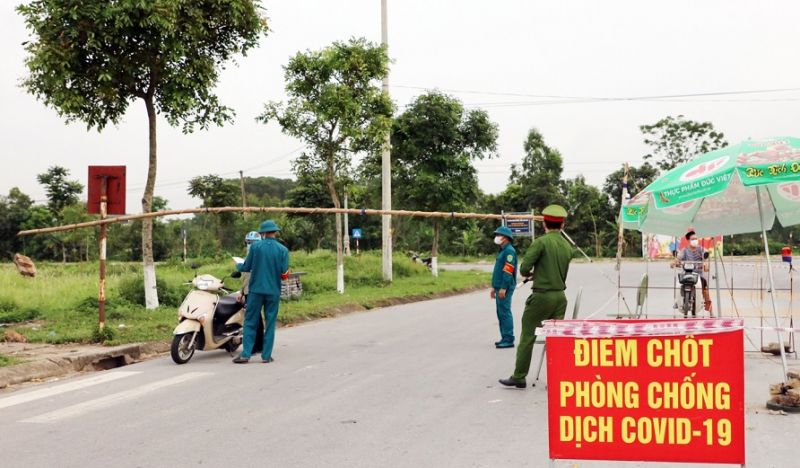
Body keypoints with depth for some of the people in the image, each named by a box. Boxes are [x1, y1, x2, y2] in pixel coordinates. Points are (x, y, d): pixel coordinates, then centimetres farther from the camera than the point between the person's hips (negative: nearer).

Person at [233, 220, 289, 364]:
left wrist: (238, 266, 21)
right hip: (273, 291, 1)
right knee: (270, 322, 8)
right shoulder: (283, 250, -3)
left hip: (256, 289, -1)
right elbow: (284, 273, -6)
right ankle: (266, 355, 7)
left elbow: (247, 267, 0)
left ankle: (245, 354, 1)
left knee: (251, 321, 6)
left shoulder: (255, 246, -5)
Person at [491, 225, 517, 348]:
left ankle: (508, 340, -8)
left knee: (505, 312, -10)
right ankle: (505, 338, 19)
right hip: (499, 287, 10)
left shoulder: (509, 251, -14)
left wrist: (503, 288, -24)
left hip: (505, 288, -10)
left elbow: (508, 271, -21)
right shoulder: (502, 251, 19)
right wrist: (494, 287, 23)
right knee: (501, 313, 13)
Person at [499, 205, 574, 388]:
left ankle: (519, 377, 7)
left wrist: (529, 274, 6)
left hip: (542, 296, -6)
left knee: (527, 337, 3)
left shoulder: (541, 242, -11)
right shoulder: (567, 246, 8)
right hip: (560, 296, 6)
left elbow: (524, 268, -16)